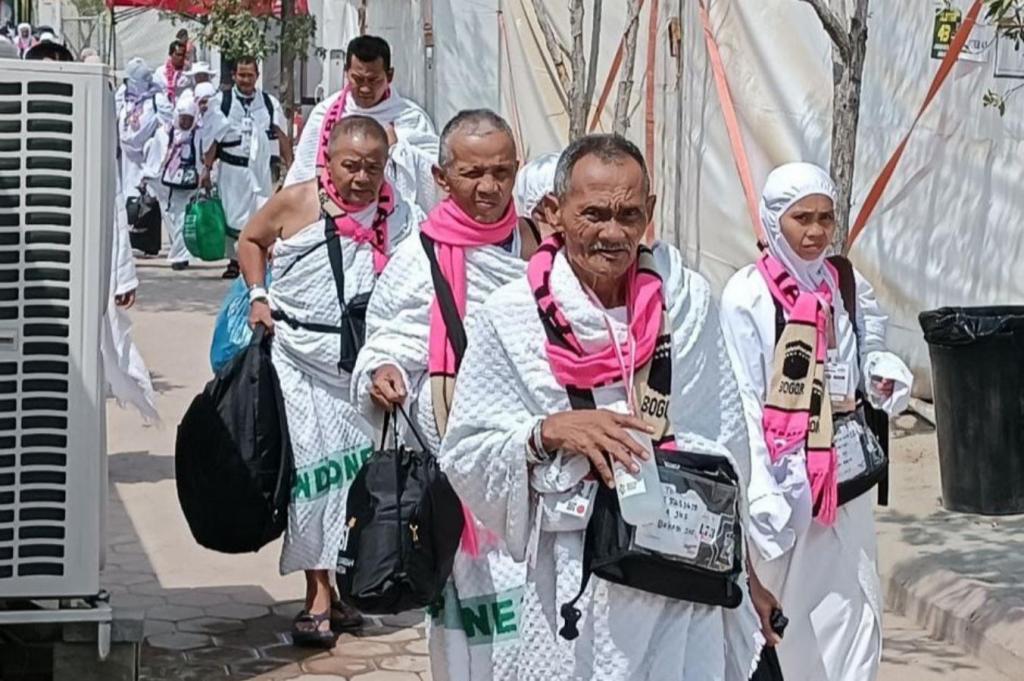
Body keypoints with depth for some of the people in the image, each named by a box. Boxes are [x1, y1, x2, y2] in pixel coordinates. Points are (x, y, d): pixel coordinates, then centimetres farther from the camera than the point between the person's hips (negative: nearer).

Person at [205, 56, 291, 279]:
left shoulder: (270, 103, 4)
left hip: (262, 167, 1)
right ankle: (234, 259, 15)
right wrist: (207, 168, -4)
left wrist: (291, 167, 2)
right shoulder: (222, 102, 0)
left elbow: (282, 137, 8)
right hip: (232, 167, -1)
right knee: (232, 214, 3)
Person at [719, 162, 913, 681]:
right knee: (783, 605, 2)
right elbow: (742, 401, -13)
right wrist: (761, 494, -18)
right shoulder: (747, 295, -10)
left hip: (845, 474, 5)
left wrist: (886, 376, -9)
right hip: (784, 477, -5)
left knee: (854, 606, 8)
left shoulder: (849, 286, 6)